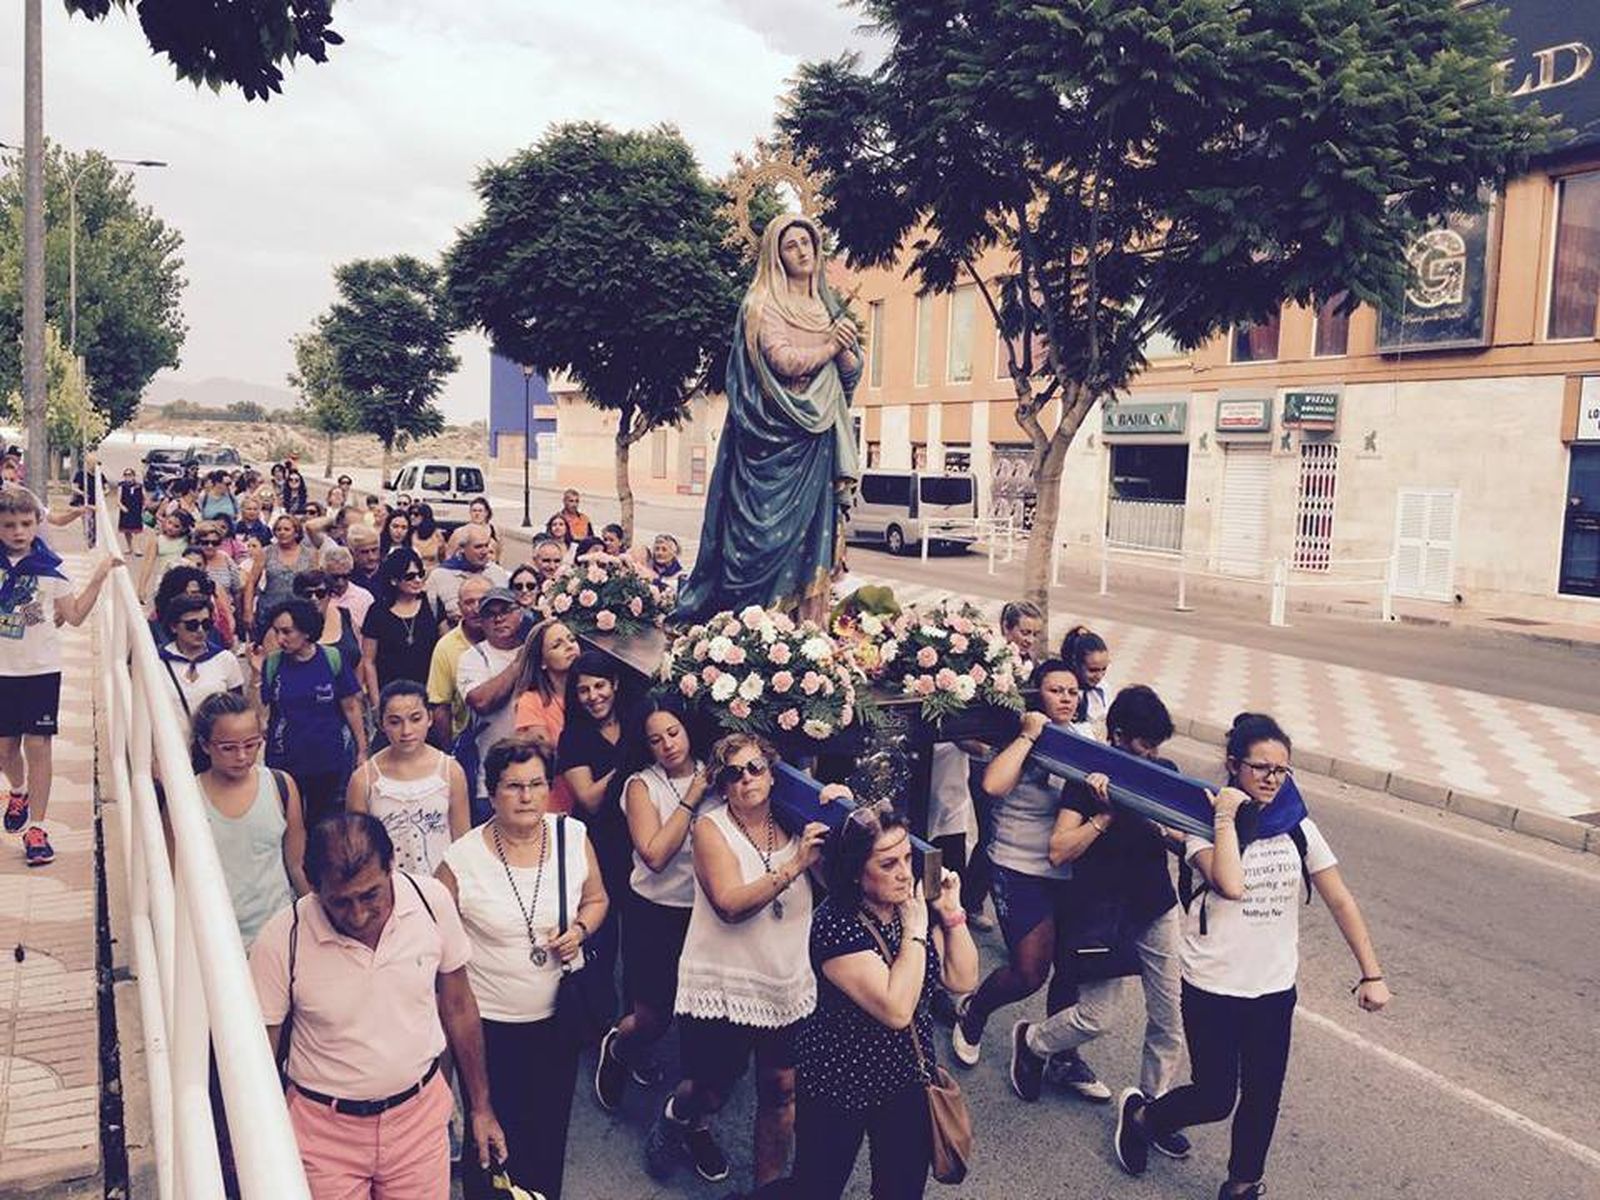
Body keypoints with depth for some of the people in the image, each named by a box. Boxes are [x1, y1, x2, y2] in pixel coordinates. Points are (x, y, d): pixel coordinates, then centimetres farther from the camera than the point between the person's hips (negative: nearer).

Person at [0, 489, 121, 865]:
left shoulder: (48, 569, -3)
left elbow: (74, 616, 0)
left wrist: (97, 579, -5)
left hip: (42, 668, -2)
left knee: (38, 744, -1)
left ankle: (36, 826, 5)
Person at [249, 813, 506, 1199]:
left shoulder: (431, 900, -14)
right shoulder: (281, 941, -20)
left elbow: (458, 1007, 0)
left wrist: (480, 1108, 7)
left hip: (420, 1114, 2)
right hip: (325, 1129, -1)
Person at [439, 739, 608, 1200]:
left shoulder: (573, 836, -7)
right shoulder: (462, 859, -14)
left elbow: (596, 899, 9)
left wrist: (579, 930, -12)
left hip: (559, 1014, 2)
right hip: (489, 1021, -2)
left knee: (551, 1128, 17)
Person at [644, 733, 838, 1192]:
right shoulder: (712, 827, -9)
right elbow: (731, 905, -21)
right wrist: (794, 866, -28)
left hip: (789, 986, 3)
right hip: (722, 986, -3)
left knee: (781, 1089, 8)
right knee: (712, 1090, 9)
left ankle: (770, 1183, 31)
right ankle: (677, 1119, 44)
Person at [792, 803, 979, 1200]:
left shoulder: (914, 904, -6)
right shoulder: (835, 923, -26)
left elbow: (963, 981, -3)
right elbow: (896, 1009, -31)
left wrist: (952, 912, -13)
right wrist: (915, 931, -26)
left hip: (909, 1077, 5)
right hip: (839, 1085, -5)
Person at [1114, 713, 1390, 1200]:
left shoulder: (1298, 828, 0)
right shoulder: (1205, 823, -13)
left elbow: (1340, 901, 0)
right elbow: (1230, 885, -31)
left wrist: (1371, 974, -5)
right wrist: (1226, 817, -25)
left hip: (1275, 989, 4)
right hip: (1213, 988, -4)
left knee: (1263, 1097, 11)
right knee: (1215, 1099, 3)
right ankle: (1140, 1114, 32)